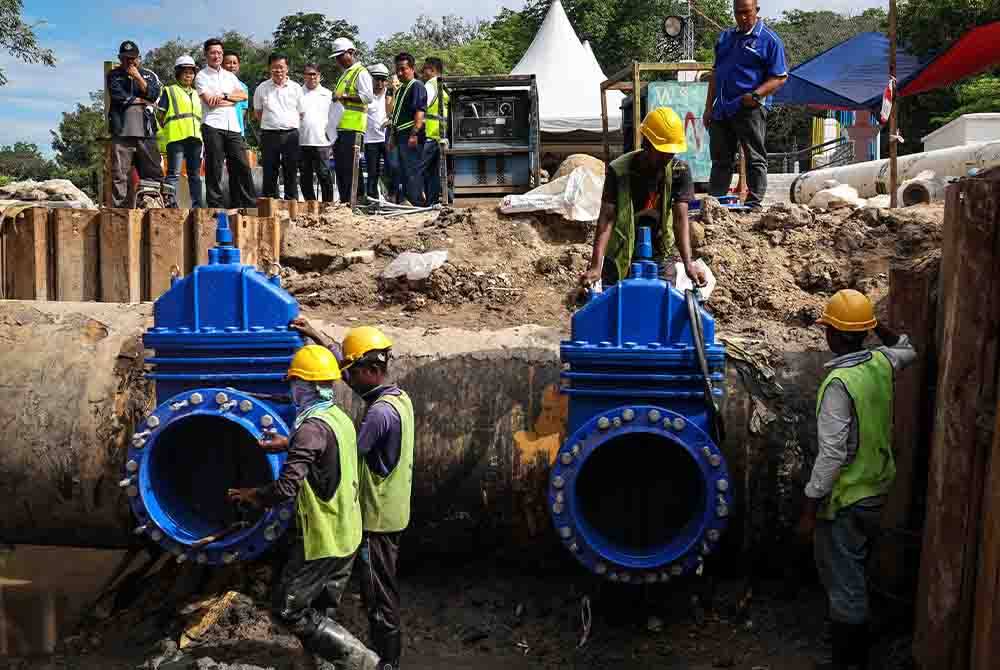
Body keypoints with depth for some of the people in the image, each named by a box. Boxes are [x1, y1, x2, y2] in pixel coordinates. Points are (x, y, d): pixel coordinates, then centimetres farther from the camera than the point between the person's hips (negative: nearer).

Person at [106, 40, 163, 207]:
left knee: (154, 173, -2)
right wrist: (144, 101, 0)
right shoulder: (114, 75, 15)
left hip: (146, 131, 2)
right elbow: (119, 96, -2)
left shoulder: (149, 75, 19)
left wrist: (138, 77, -4)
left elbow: (154, 94, 2)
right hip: (121, 131, -1)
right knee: (119, 175, -6)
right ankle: (119, 208, -5)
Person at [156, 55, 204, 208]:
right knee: (174, 174, -11)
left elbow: (202, 117, 29)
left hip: (195, 138, 5)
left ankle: (197, 205, 12)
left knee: (195, 175, 9)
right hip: (176, 138, -5)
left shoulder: (196, 95, 26)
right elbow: (160, 115, 3)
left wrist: (203, 137, 21)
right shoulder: (169, 91, 10)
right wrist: (160, 139, -5)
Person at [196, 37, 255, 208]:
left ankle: (250, 204, 5)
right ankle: (216, 206, -1)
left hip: (233, 126, 5)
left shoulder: (229, 75, 21)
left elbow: (244, 95, 6)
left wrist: (224, 95, -8)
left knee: (242, 165, 1)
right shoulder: (201, 76, 5)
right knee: (214, 168, -4)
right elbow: (210, 102, -8)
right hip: (213, 126, -4)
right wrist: (232, 99, 1)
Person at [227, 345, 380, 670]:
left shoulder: (313, 426, -22)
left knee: (289, 610, 3)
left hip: (321, 539, -8)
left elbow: (287, 486, -27)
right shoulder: (341, 418, 5)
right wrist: (288, 444, 32)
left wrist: (254, 496, -10)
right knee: (320, 612, 17)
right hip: (347, 536, 9)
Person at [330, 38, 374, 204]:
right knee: (340, 168, 8)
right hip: (340, 128, 9)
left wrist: (345, 96, -18)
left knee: (349, 168, -11)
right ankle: (344, 202, 13)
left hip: (352, 129, -9)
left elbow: (368, 97, -17)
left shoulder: (361, 73, -3)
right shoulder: (344, 74, 25)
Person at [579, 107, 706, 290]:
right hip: (621, 253, -1)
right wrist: (596, 267, -33)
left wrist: (688, 263, -33)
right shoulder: (618, 170, -17)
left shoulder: (680, 171, -12)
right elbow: (607, 219, -23)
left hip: (660, 254, 1)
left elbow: (680, 218, -18)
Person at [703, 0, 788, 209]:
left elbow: (780, 77, -6)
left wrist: (755, 95, -19)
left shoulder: (769, 40, -2)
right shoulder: (726, 37, 17)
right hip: (721, 110, 6)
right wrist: (708, 108, 14)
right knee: (720, 160, 11)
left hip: (750, 109, -6)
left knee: (755, 160, -1)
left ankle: (754, 204, 3)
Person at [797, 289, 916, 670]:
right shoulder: (882, 364, -3)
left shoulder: (839, 383, -25)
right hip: (876, 492, 8)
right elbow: (907, 350, 25)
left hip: (846, 500, -8)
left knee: (844, 585, 2)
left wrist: (810, 509, -19)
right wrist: (877, 326, 16)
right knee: (854, 577, 23)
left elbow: (831, 455, -25)